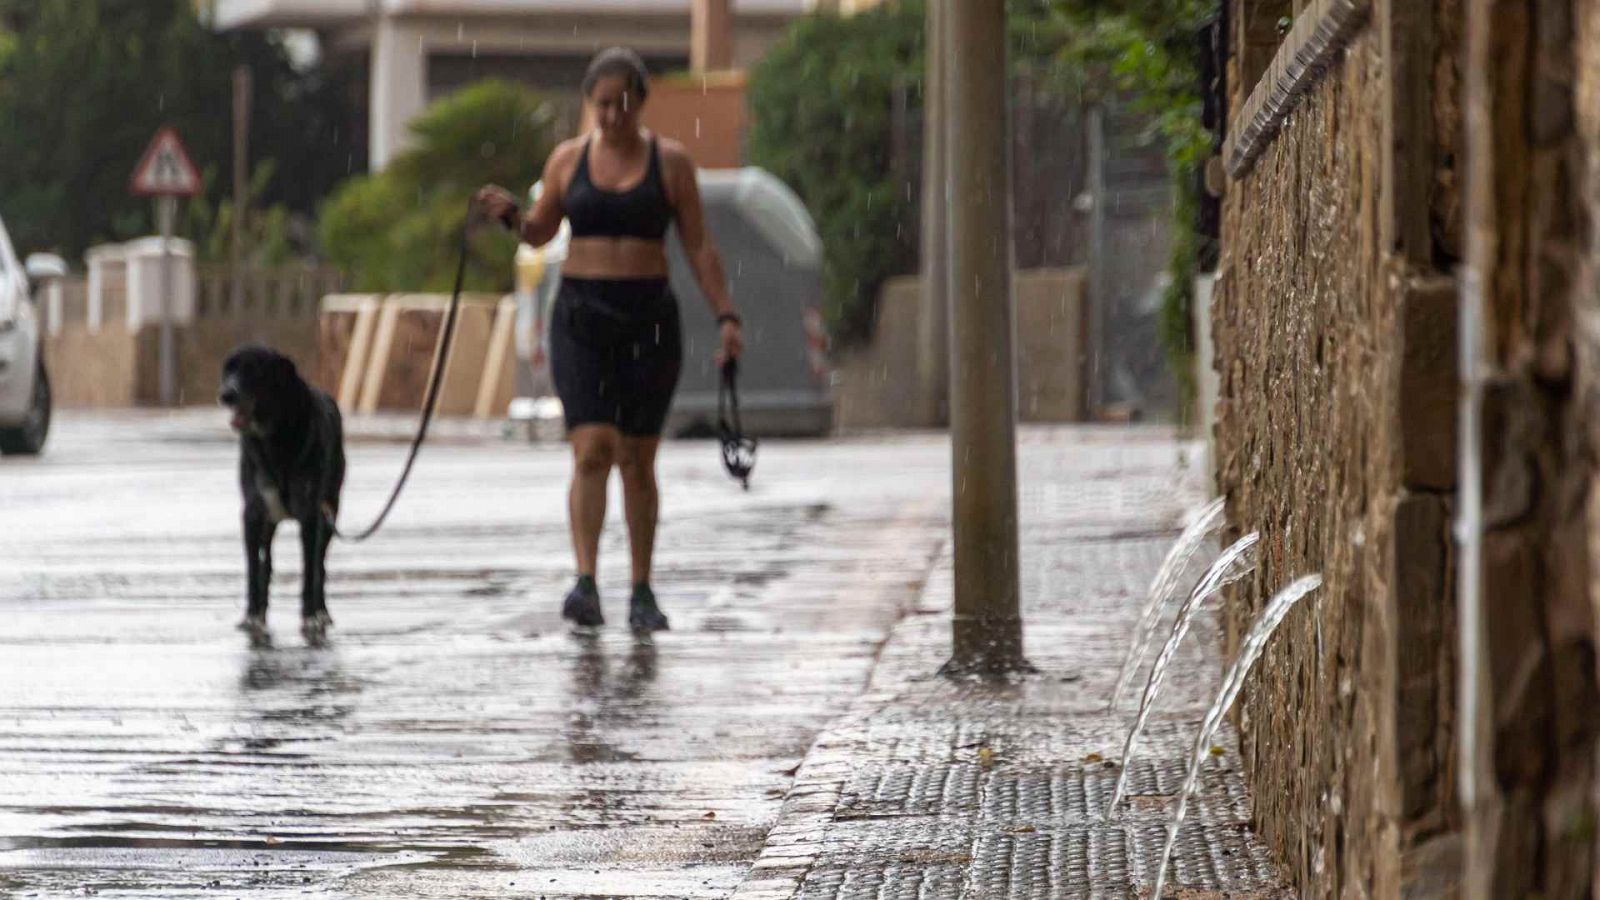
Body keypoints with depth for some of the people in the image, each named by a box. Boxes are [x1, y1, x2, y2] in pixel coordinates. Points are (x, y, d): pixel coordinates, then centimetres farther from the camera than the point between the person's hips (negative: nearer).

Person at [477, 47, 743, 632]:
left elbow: (699, 248, 2)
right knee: (591, 451, -14)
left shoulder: (670, 162, 2)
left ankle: (642, 593, 14)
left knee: (637, 461, 5)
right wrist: (510, 214, -6)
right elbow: (540, 233, 16)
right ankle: (585, 584, -21)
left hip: (649, 319, 0)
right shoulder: (568, 159, 5)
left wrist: (725, 316, -6)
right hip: (580, 317, 0)